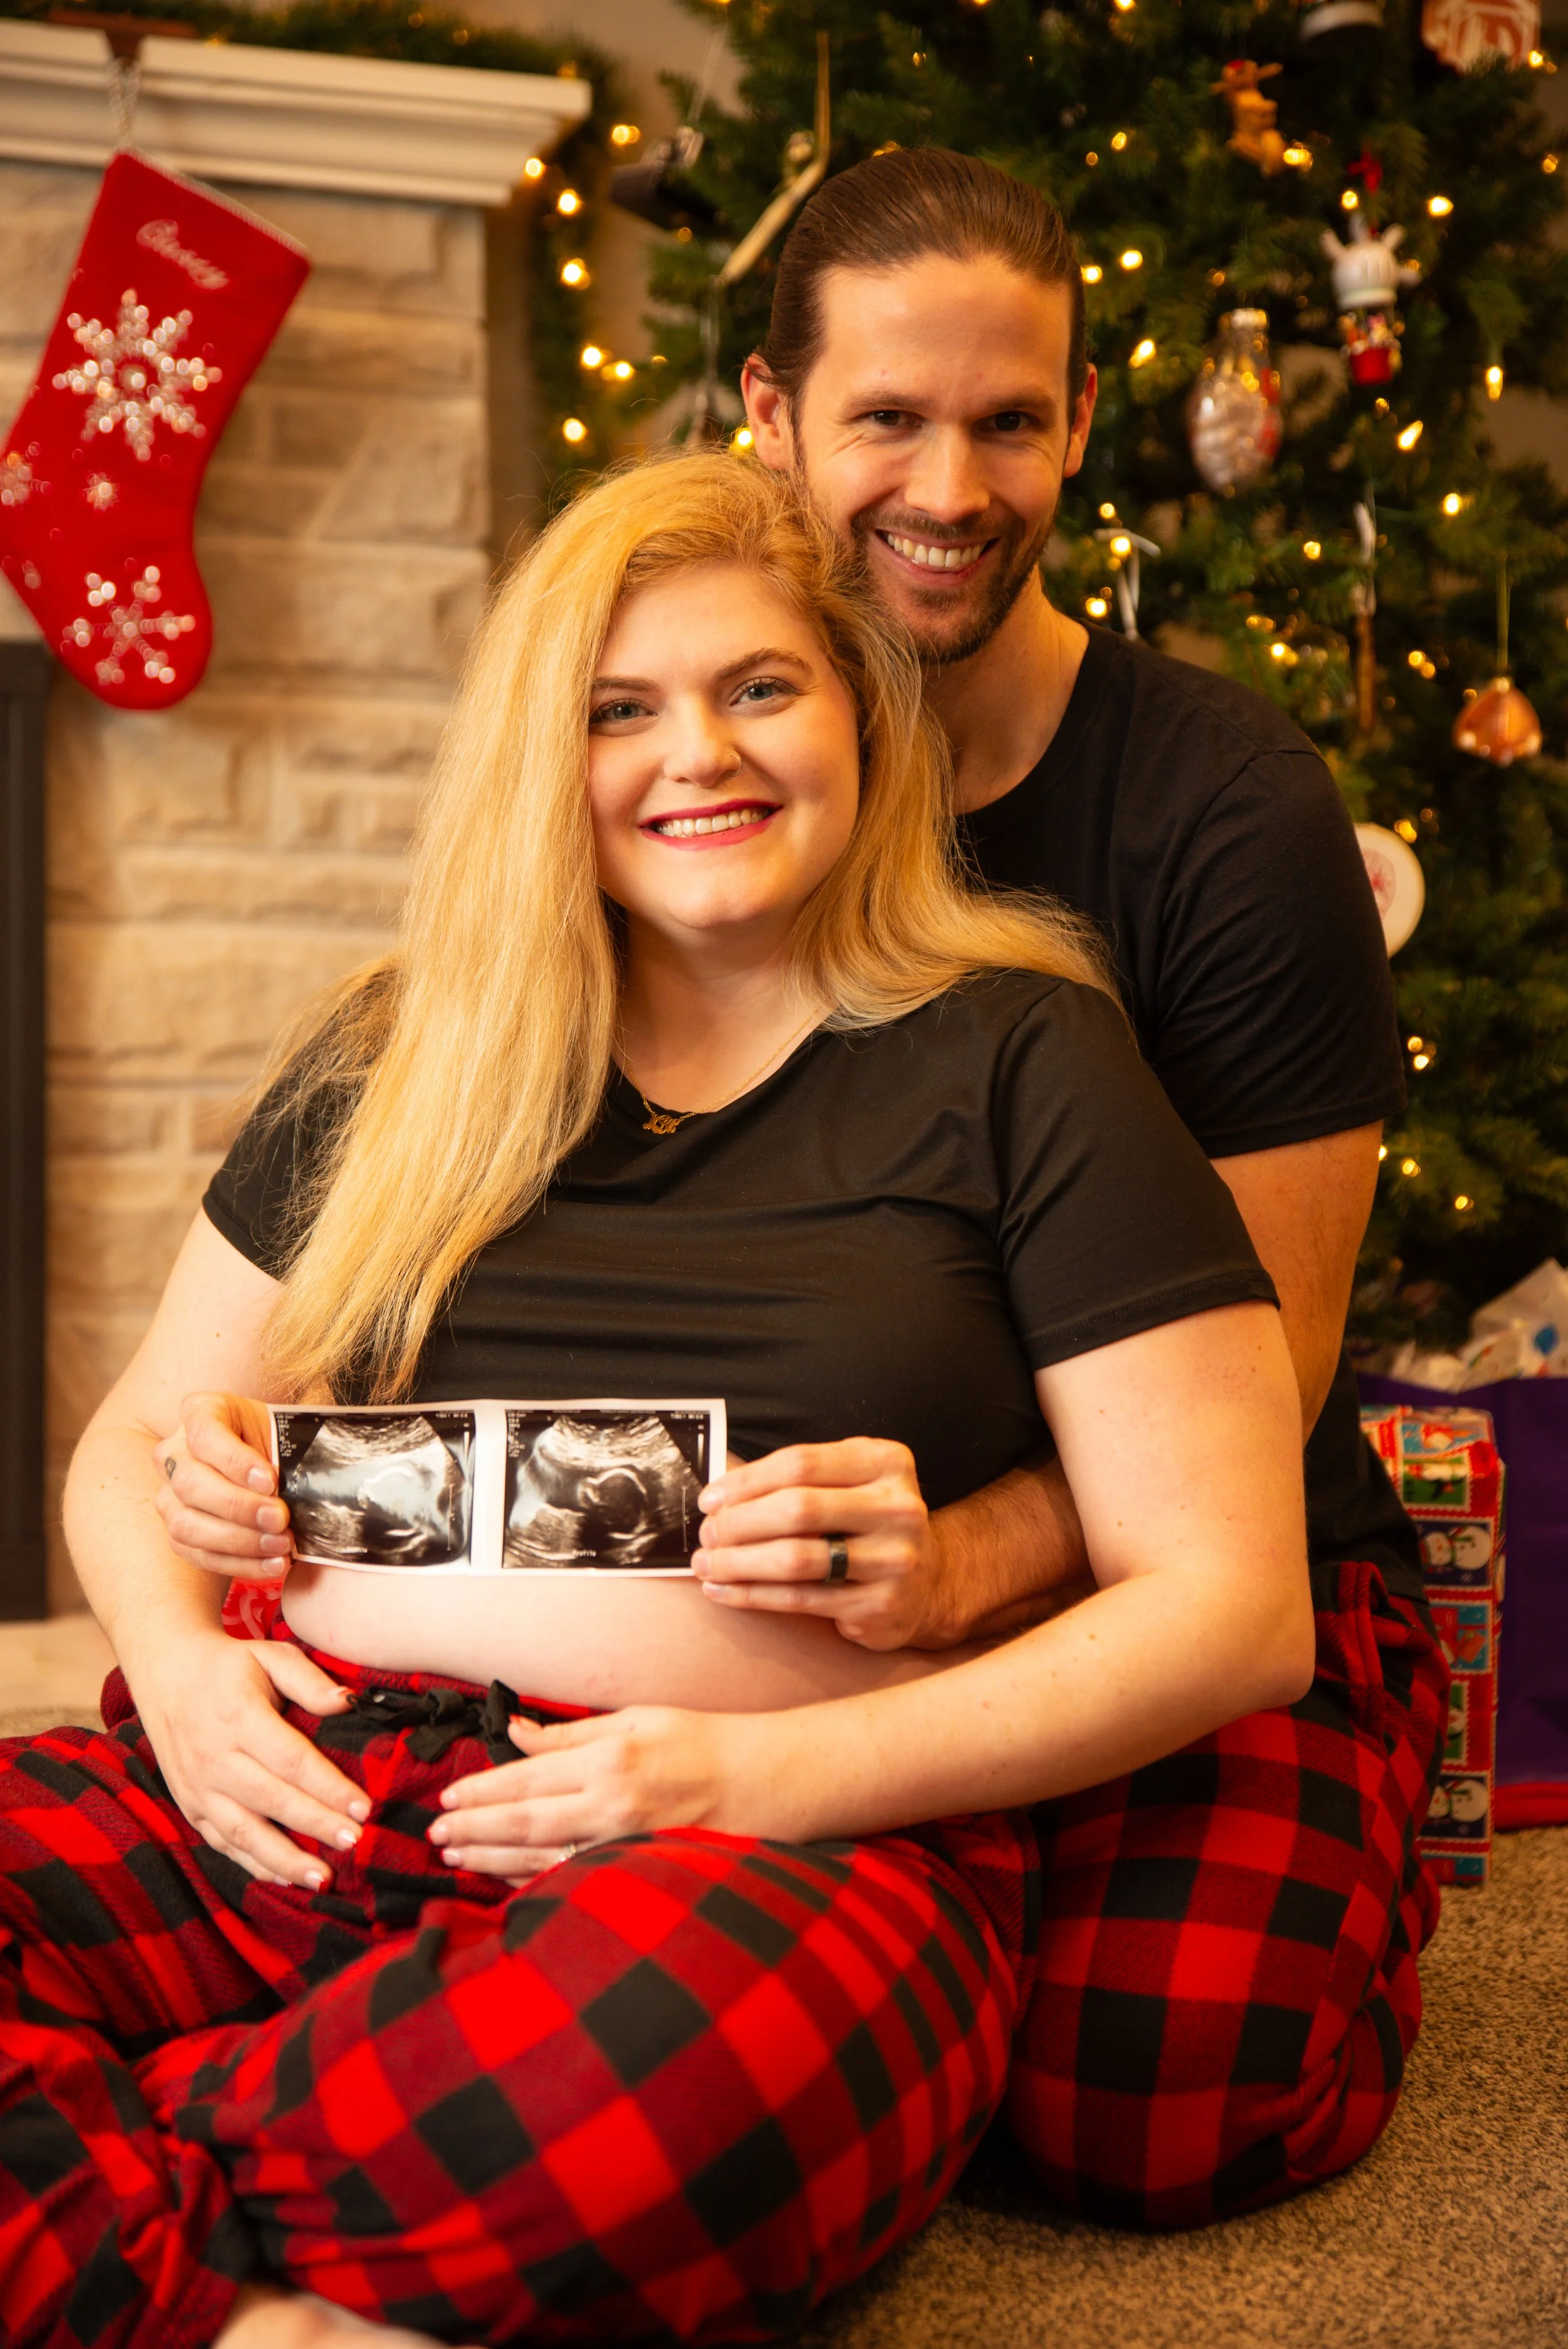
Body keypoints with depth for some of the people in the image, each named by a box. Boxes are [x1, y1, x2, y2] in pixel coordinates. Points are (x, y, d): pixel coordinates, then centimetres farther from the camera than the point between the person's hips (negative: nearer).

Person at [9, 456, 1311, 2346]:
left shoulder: (1012, 1060, 6)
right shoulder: (399, 1057, 17)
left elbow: (1231, 1605, 0)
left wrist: (766, 1773, -10)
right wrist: (176, 1653, -1)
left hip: (798, 1851, -2)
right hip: (299, 1792, 4)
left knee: (640, 2047, -39)